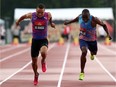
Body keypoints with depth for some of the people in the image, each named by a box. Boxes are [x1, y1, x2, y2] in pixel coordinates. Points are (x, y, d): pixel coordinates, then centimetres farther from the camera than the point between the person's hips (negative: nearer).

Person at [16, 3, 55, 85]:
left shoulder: (48, 15, -11)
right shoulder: (31, 15, -9)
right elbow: (24, 16, 12)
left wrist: (51, 23, 31)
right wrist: (18, 21, 29)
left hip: (44, 40, -2)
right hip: (35, 40, 2)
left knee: (43, 52, -34)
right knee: (34, 61, 7)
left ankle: (43, 61, 2)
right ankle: (36, 75, 36)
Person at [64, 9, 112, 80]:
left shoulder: (94, 19, -29)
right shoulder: (80, 17, -19)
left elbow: (104, 25, -16)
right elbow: (76, 19, 7)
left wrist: (108, 34, -27)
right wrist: (68, 22, 20)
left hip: (92, 39, 0)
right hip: (83, 39, 0)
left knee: (94, 52, 24)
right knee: (84, 52, -25)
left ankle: (92, 53, 68)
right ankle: (82, 72, -16)